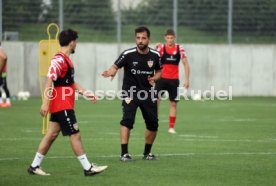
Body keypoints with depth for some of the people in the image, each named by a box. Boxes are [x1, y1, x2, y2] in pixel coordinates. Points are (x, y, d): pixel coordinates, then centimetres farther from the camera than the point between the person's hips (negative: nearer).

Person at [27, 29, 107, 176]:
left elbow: (71, 82, 25)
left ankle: (34, 166, 15)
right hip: (62, 106, -10)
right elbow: (49, 81, -23)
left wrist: (85, 93, 21)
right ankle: (88, 168, -1)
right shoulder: (59, 60, -16)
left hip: (63, 106, 10)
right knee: (75, 135, -5)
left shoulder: (66, 60, 15)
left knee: (52, 135, 11)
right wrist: (45, 103, -29)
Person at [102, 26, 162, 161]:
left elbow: (159, 71, 12)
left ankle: (147, 153, 26)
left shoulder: (155, 55, -2)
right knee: (127, 120, -22)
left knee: (153, 124, 6)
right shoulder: (128, 54, -13)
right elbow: (115, 66, -17)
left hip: (147, 93, 4)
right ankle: (124, 153, -17)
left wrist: (154, 78, -10)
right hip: (130, 92, -4)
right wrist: (110, 72, -40)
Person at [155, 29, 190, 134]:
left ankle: (171, 127, 10)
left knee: (173, 103, 3)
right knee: (156, 100, -10)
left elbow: (186, 64, 3)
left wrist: (187, 79, -3)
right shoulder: (161, 48, -3)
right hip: (161, 78, -1)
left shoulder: (179, 49, 0)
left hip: (174, 80, 1)